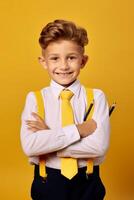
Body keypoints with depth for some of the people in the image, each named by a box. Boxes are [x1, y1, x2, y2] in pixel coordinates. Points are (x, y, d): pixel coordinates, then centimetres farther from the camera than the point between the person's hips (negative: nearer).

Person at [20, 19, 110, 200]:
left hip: (86, 183, 0)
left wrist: (47, 140, -17)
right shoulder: (34, 98, -7)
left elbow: (99, 146, -19)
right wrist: (79, 129, -21)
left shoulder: (96, 97, -8)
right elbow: (29, 146, -20)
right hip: (47, 183, 0)